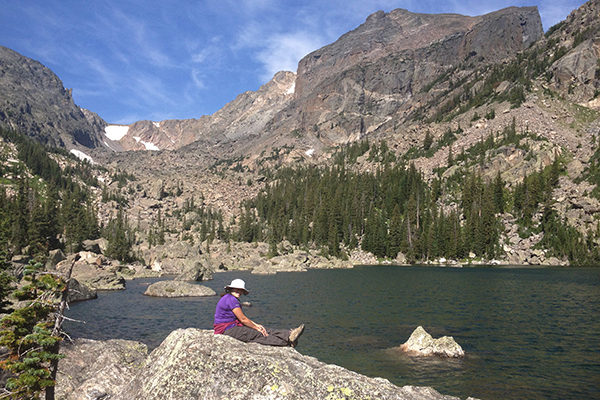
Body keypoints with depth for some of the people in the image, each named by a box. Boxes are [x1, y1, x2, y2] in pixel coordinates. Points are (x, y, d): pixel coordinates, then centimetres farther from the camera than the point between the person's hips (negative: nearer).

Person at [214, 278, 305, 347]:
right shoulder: (230, 299, -19)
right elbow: (243, 319, -19)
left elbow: (242, 318, 16)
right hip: (227, 330, -10)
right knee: (257, 334, -15)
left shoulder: (232, 299, 15)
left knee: (263, 330, -3)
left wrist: (256, 325, 4)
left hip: (233, 326, 10)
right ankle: (287, 341, -17)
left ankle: (289, 334, -11)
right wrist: (257, 328, -8)